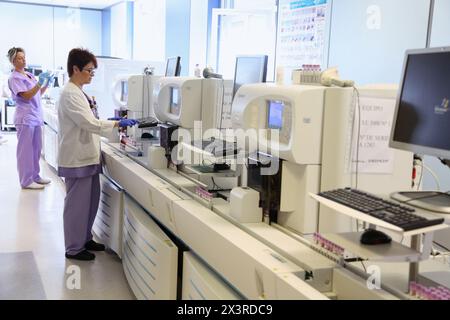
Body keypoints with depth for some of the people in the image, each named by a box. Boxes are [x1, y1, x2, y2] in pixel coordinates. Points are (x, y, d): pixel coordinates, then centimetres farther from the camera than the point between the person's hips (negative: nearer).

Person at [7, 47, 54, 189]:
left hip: (36, 117, 8)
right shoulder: (14, 78, -8)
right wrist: (40, 83, -24)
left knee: (36, 149, 12)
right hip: (25, 118, -8)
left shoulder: (30, 75, 16)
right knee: (26, 150, -3)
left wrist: (46, 83, 5)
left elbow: (38, 94, 20)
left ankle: (35, 176, 22)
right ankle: (26, 181, 3)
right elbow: (27, 96, -17)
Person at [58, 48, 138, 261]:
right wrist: (117, 124, -22)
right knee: (77, 204, 2)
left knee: (90, 201, 17)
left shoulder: (79, 92, 13)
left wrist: (115, 133, 12)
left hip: (87, 156, 9)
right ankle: (74, 248, 15)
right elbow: (89, 123, -24)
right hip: (77, 158, -9)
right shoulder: (70, 94, -17)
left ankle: (85, 238, 32)